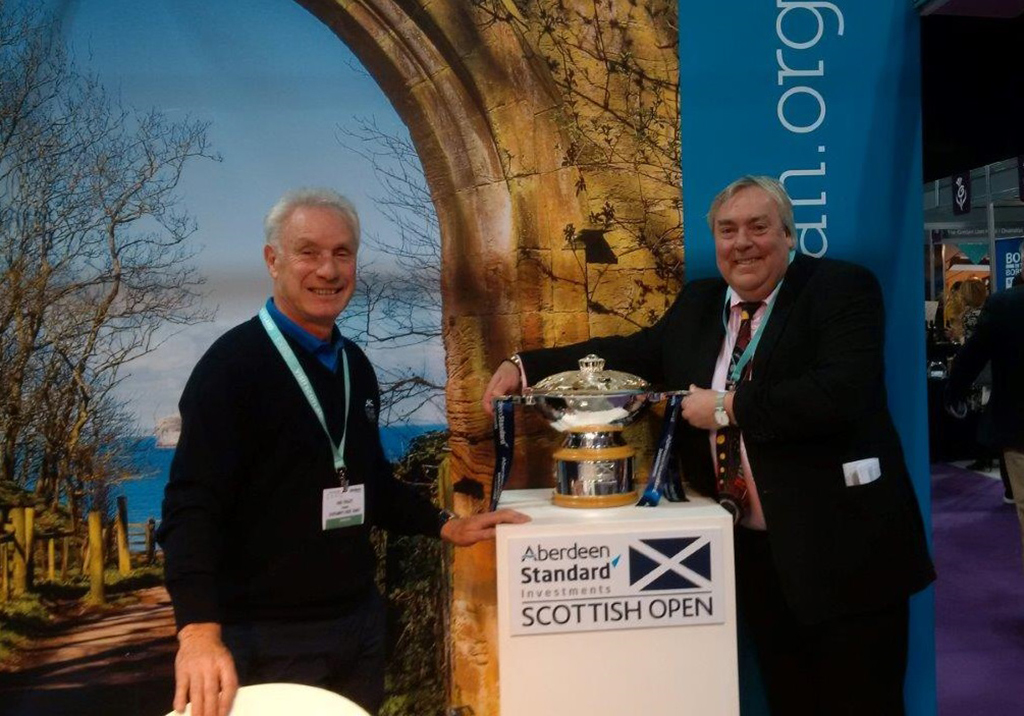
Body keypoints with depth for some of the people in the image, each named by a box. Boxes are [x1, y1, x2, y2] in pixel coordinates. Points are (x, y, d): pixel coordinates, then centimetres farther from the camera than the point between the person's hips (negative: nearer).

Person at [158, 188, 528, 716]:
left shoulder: (355, 366, 8)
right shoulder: (233, 365, -14)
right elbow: (192, 507, -22)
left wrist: (446, 526, 12)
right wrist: (200, 630, -34)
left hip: (360, 621, 7)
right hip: (269, 638, -7)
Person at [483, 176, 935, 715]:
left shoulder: (843, 288, -9)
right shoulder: (698, 305, 11)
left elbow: (844, 392, -23)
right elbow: (634, 354, 13)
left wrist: (729, 407, -18)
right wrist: (527, 367, 4)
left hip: (841, 552, -5)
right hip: (754, 553, 5)